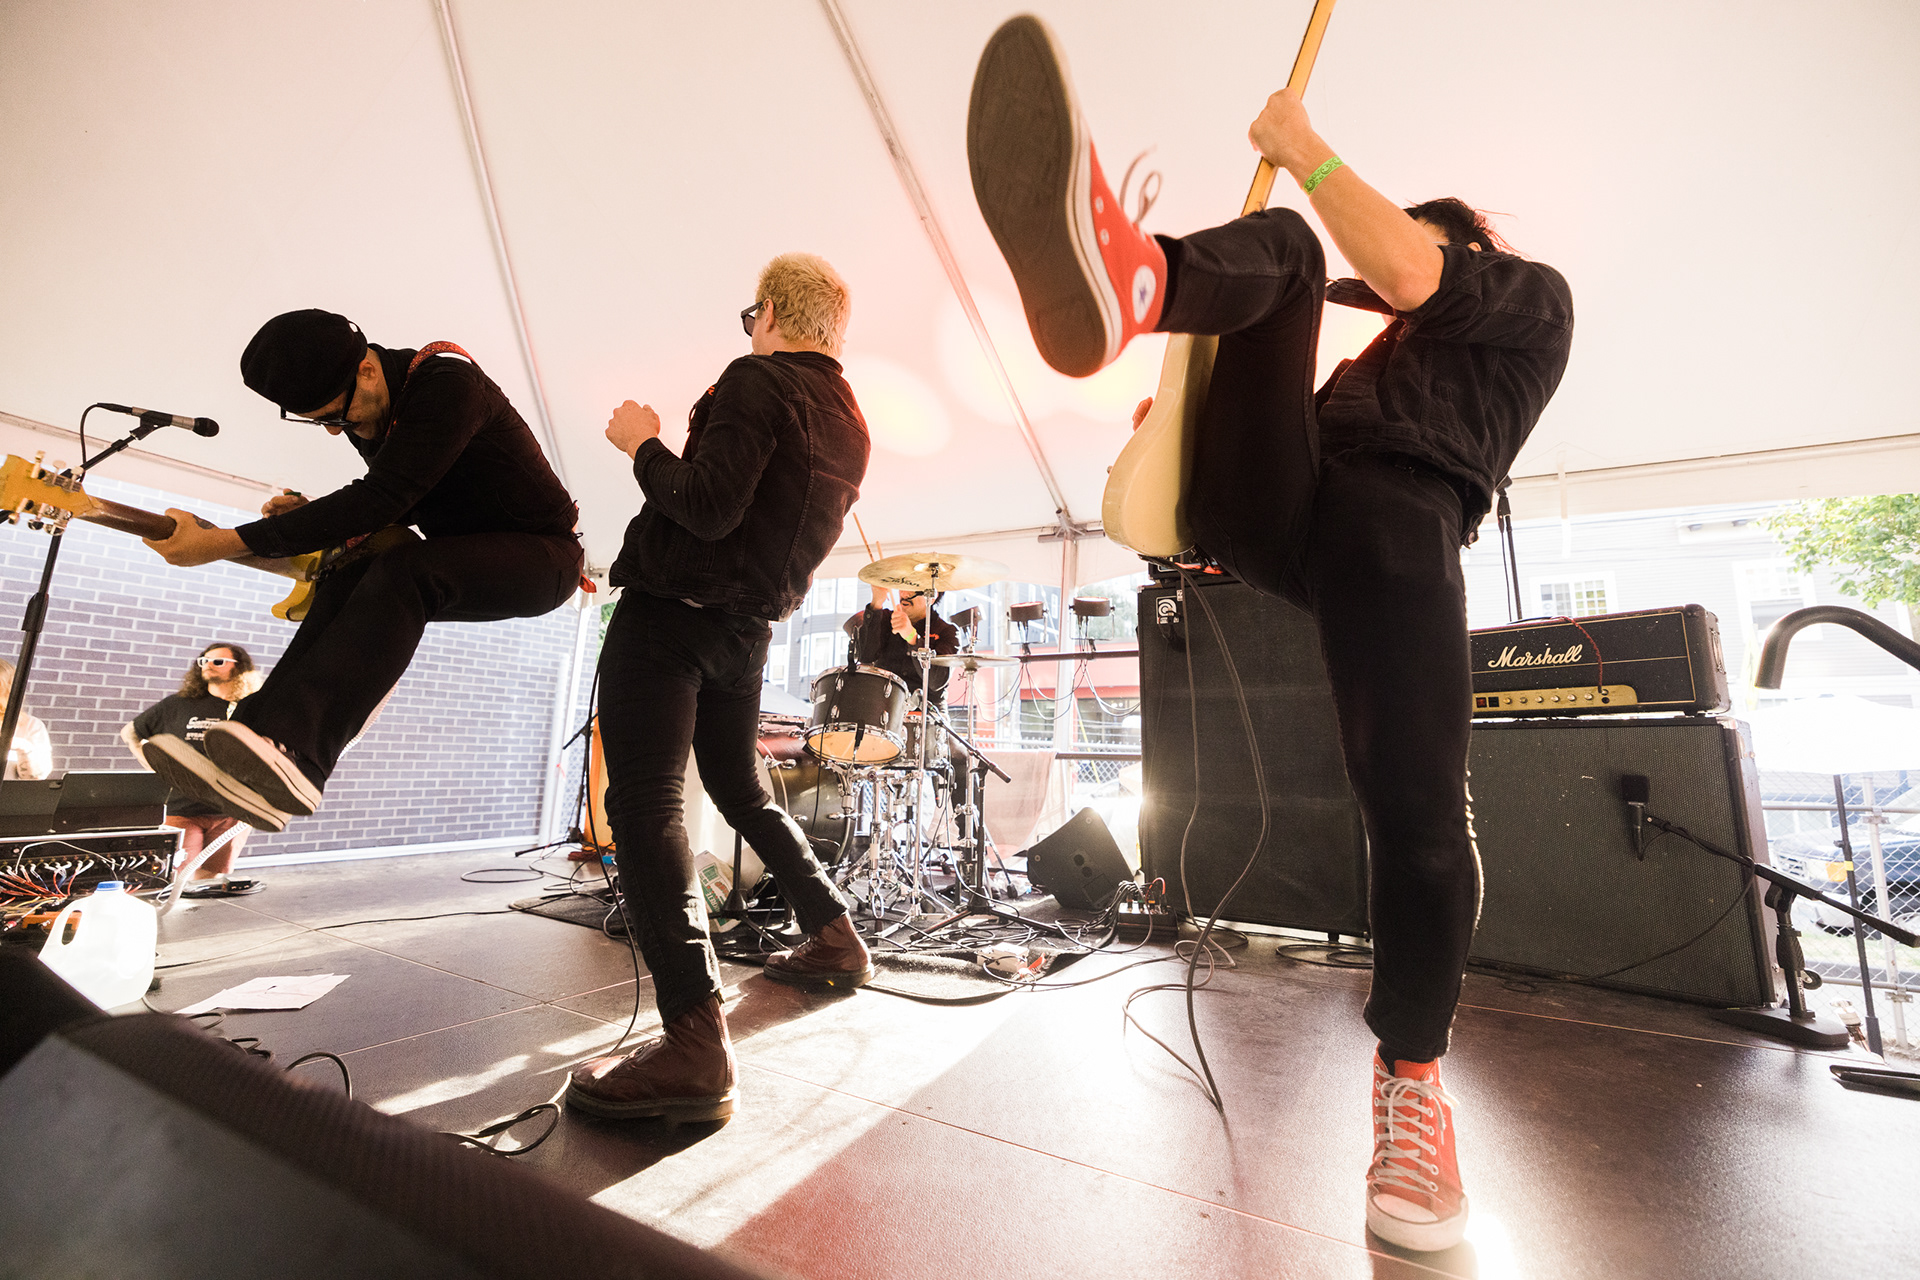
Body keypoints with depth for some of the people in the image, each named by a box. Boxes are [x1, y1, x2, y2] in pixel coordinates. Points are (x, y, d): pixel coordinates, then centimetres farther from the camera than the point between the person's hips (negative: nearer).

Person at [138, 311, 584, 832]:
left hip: (542, 553, -9)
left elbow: (377, 500, -30)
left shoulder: (448, 384, -24)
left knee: (403, 573, -30)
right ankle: (252, 760, -13)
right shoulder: (366, 409, 5)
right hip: (465, 555, 9)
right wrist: (314, 518, -1)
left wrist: (225, 544, -26)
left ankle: (292, 750, -39)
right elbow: (394, 502, 19)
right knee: (345, 578, -9)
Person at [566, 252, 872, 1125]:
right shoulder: (850, 427, 16)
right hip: (749, 627, 8)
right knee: (740, 792, 21)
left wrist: (643, 445, -3)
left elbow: (709, 508, -20)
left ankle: (695, 1040, -18)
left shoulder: (758, 381, -7)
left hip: (673, 607, -8)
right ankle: (834, 937, 28)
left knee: (644, 802, -12)